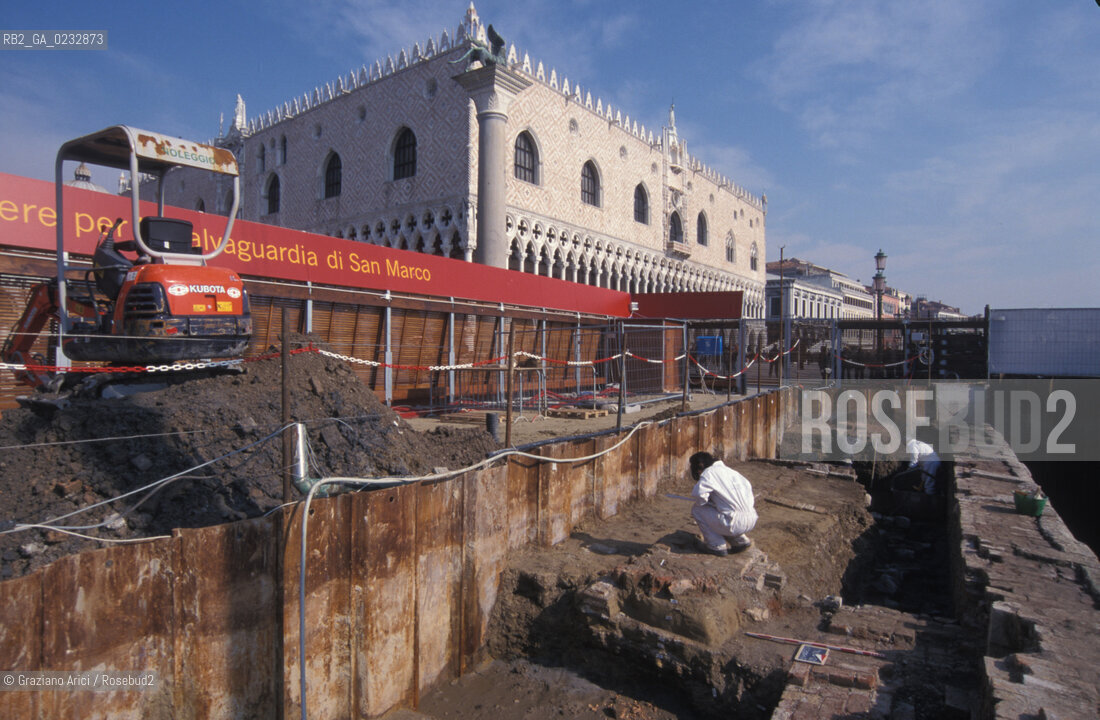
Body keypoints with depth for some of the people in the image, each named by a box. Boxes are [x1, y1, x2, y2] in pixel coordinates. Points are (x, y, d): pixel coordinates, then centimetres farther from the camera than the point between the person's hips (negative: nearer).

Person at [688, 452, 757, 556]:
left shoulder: (709, 473, -5)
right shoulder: (729, 470, 18)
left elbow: (699, 493, -22)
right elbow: (747, 486, 22)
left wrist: (701, 502, 0)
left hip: (736, 524, -8)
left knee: (696, 509, 3)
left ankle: (716, 546, 7)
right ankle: (741, 541, 22)